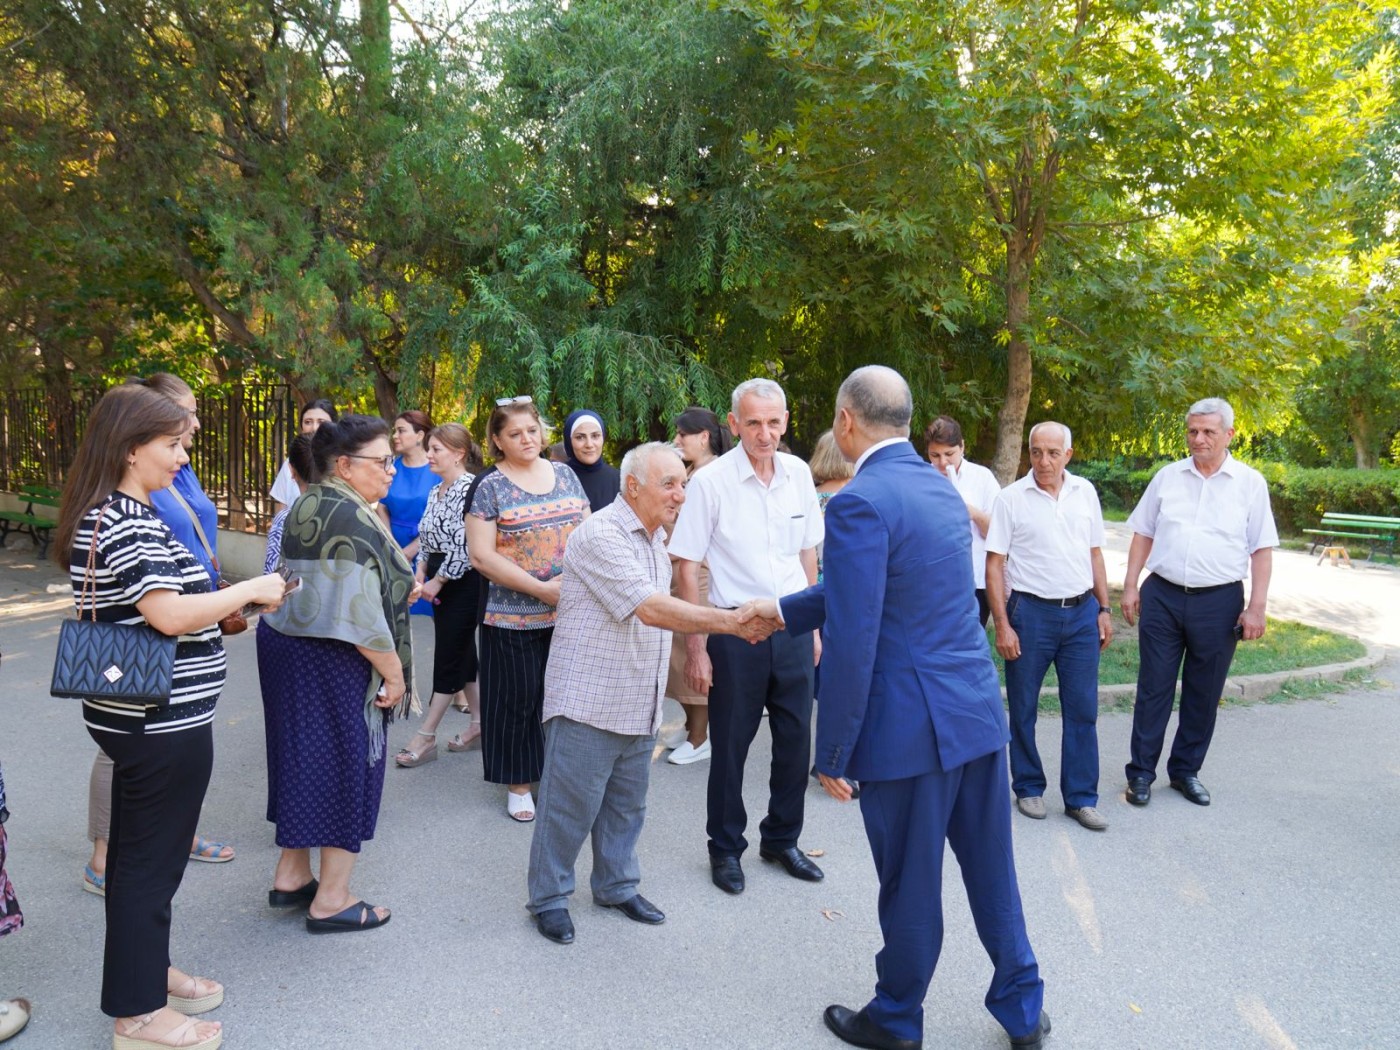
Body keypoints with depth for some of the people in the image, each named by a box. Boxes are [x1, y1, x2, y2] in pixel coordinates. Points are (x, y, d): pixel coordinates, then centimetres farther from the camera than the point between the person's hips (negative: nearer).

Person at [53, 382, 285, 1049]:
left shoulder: (106, 516, 12)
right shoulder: (127, 524, -21)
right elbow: (170, 614, -28)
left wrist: (219, 610, 11)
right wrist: (252, 589, -17)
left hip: (137, 714, 10)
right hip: (164, 721, -10)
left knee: (139, 851, 21)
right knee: (150, 861, 3)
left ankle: (146, 972, 38)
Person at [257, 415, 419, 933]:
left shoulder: (309, 505, 10)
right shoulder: (351, 518, -21)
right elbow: (360, 610, -25)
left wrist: (398, 587, 16)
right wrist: (394, 672, -17)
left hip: (285, 641, 10)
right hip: (331, 663, -10)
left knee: (305, 758, 19)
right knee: (345, 762, 2)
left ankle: (291, 876, 32)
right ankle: (331, 900, 14)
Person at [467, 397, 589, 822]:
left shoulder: (565, 475, 8)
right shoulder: (490, 487, -5)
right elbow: (481, 555, -11)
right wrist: (541, 588, -16)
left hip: (570, 612, 4)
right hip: (514, 618, -3)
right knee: (517, 700, 6)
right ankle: (518, 783, 23)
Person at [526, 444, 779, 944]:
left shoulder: (655, 538, 11)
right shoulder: (600, 535, -20)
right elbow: (650, 608, -29)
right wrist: (729, 621, -32)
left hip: (639, 706, 8)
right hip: (588, 702, -8)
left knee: (627, 805, 18)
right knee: (569, 806, 5)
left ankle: (617, 886, 36)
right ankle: (549, 898, 22)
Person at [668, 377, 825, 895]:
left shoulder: (799, 474, 3)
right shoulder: (710, 481, -11)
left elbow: (808, 554, 12)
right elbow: (687, 566, -9)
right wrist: (695, 647, -10)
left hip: (793, 626, 4)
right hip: (735, 629, -4)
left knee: (795, 740, 13)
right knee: (730, 745, 9)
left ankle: (781, 839, 35)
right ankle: (725, 848, 30)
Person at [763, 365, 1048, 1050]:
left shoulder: (859, 503, -18)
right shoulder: (942, 490, 9)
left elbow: (850, 645, -21)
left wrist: (832, 755, -12)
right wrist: (784, 610, 27)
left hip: (911, 729, -8)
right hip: (979, 711, 8)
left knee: (909, 889, 12)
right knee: (992, 871, 22)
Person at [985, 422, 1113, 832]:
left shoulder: (1085, 492, 6)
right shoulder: (1011, 498, -5)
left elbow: (1094, 553, 14)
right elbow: (994, 565, -5)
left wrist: (1104, 609, 9)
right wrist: (1002, 625, -10)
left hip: (1082, 613, 3)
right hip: (1031, 612, -3)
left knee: (1083, 709, 6)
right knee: (1023, 709, 7)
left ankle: (1081, 798, 18)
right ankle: (1029, 788, 24)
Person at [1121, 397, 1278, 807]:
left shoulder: (1250, 483, 0)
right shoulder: (1168, 476, 5)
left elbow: (1262, 550, 0)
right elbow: (1143, 535, 9)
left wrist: (1256, 608, -6)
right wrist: (1130, 587, 2)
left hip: (1218, 603, -1)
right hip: (1162, 597, 1)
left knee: (1204, 695, 10)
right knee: (1153, 689, 5)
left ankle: (1186, 771, 25)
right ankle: (1141, 772, 14)